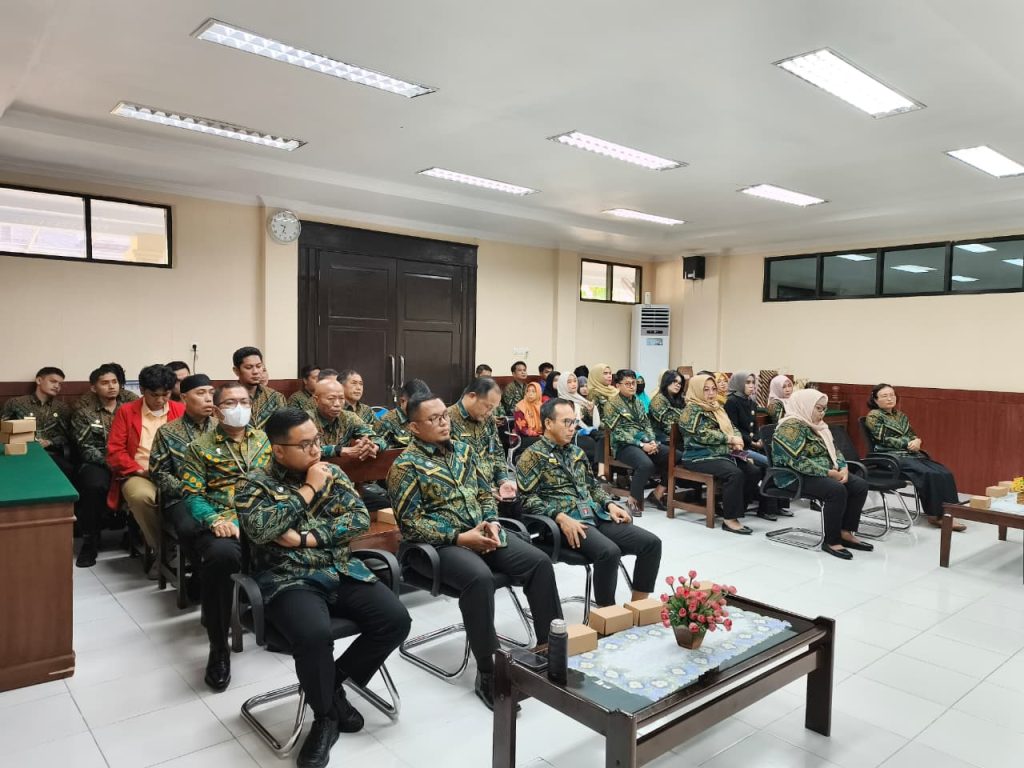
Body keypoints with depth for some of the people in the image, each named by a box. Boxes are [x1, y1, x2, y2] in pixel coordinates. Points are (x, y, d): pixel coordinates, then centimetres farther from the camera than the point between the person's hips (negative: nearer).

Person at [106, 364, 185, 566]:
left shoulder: (181, 411, 12)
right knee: (141, 496, -37)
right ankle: (162, 551, -18)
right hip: (139, 475, 0)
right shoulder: (126, 412, 9)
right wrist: (140, 470, -10)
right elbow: (114, 451, 3)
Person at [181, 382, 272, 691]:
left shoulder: (266, 440, 19)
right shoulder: (200, 447, 12)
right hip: (222, 525, -2)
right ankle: (219, 649, -20)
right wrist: (215, 520, -16)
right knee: (221, 555, -39)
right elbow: (192, 495, 3)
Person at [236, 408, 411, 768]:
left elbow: (360, 518, -2)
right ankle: (324, 716, -4)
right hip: (288, 580, -4)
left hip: (342, 572, 4)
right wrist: (308, 489, -14)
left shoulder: (332, 473, 8)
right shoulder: (253, 484, -2)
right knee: (314, 634, -34)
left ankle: (334, 682, 7)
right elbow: (259, 529, -20)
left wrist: (305, 538, -13)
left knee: (396, 619, -16)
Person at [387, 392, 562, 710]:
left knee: (539, 562, -14)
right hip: (440, 542, -6)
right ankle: (488, 673, -23)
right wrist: (459, 537, -18)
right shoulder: (406, 465, -7)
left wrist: (491, 522, -4)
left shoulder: (463, 449, 13)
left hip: (482, 532, 6)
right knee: (479, 578, -36)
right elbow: (410, 523, -12)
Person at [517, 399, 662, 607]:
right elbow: (527, 498, -12)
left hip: (596, 517, 8)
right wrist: (560, 517, -23)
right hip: (567, 522, -7)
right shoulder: (533, 455, -2)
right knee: (609, 551, -34)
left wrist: (610, 504, 6)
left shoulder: (577, 452, 20)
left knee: (651, 543, -7)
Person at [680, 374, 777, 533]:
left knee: (754, 471, -3)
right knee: (735, 474, -30)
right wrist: (730, 439, -14)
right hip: (701, 457, -9)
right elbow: (703, 435, -19)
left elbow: (732, 427, 20)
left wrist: (737, 440, -4)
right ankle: (730, 519, -24)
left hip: (723, 454, 9)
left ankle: (739, 506, 11)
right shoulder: (692, 410, -8)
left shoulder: (717, 408, 20)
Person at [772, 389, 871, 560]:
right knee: (837, 490, -31)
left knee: (860, 486, -9)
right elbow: (798, 462, -24)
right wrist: (830, 473, -21)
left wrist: (843, 468, -5)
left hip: (824, 473, 10)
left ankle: (845, 533, -4)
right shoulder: (791, 426, -16)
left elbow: (834, 450, 17)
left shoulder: (818, 425, 15)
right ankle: (831, 541, -18)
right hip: (797, 476, -9)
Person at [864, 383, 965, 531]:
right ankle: (935, 515, -19)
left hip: (912, 454, 7)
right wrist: (907, 444, -16)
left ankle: (945, 513, -19)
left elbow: (912, 435, 15)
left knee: (945, 474, -17)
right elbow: (883, 440, -10)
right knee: (929, 474, -28)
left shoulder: (901, 415, 21)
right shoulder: (873, 416, -1)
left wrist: (917, 441, -9)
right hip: (891, 456, -7)